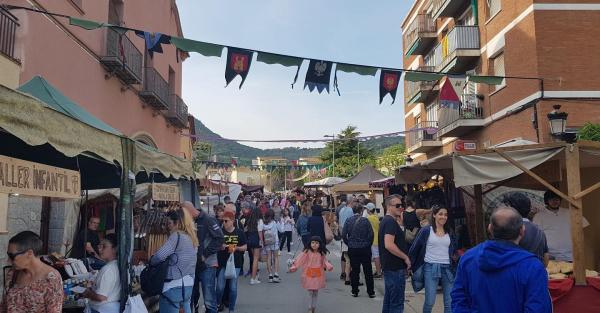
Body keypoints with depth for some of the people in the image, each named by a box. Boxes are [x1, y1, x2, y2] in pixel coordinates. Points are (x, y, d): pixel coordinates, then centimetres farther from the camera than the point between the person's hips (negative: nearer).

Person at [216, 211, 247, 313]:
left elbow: (245, 247, 4)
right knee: (220, 287, 1)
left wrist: (236, 248, -13)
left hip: (235, 263, 0)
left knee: (233, 287, 5)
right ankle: (218, 304, 28)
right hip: (222, 263, 0)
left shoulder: (239, 232, -2)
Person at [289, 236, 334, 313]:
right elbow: (299, 259, -12)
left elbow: (325, 261, 4)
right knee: (310, 291, 1)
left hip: (318, 274, 2)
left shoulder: (321, 253, -1)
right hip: (309, 274, -2)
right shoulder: (307, 252, -9)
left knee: (316, 291, 10)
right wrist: (294, 267, -21)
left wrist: (329, 266, -15)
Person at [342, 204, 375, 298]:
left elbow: (343, 235, -3)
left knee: (354, 271, 10)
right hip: (365, 249, -2)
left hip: (352, 249, 2)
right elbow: (371, 234, -9)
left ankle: (354, 291, 14)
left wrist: (349, 244, 10)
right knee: (368, 271, 8)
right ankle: (371, 292, 12)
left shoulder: (348, 220, -3)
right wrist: (369, 244, 6)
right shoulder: (365, 220, -9)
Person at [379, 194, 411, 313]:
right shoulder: (391, 221, -17)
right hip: (395, 267, -10)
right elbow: (389, 245, -27)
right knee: (397, 303, -4)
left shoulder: (385, 220, 14)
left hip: (389, 266, 10)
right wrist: (405, 257, -17)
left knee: (389, 300, 17)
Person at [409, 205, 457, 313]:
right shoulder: (426, 231, -3)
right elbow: (414, 248, 1)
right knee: (429, 302, -4)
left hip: (447, 268, 4)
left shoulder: (450, 233, 10)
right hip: (431, 268, -4)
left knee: (450, 303, 4)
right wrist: (410, 264, 1)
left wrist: (454, 257, 7)